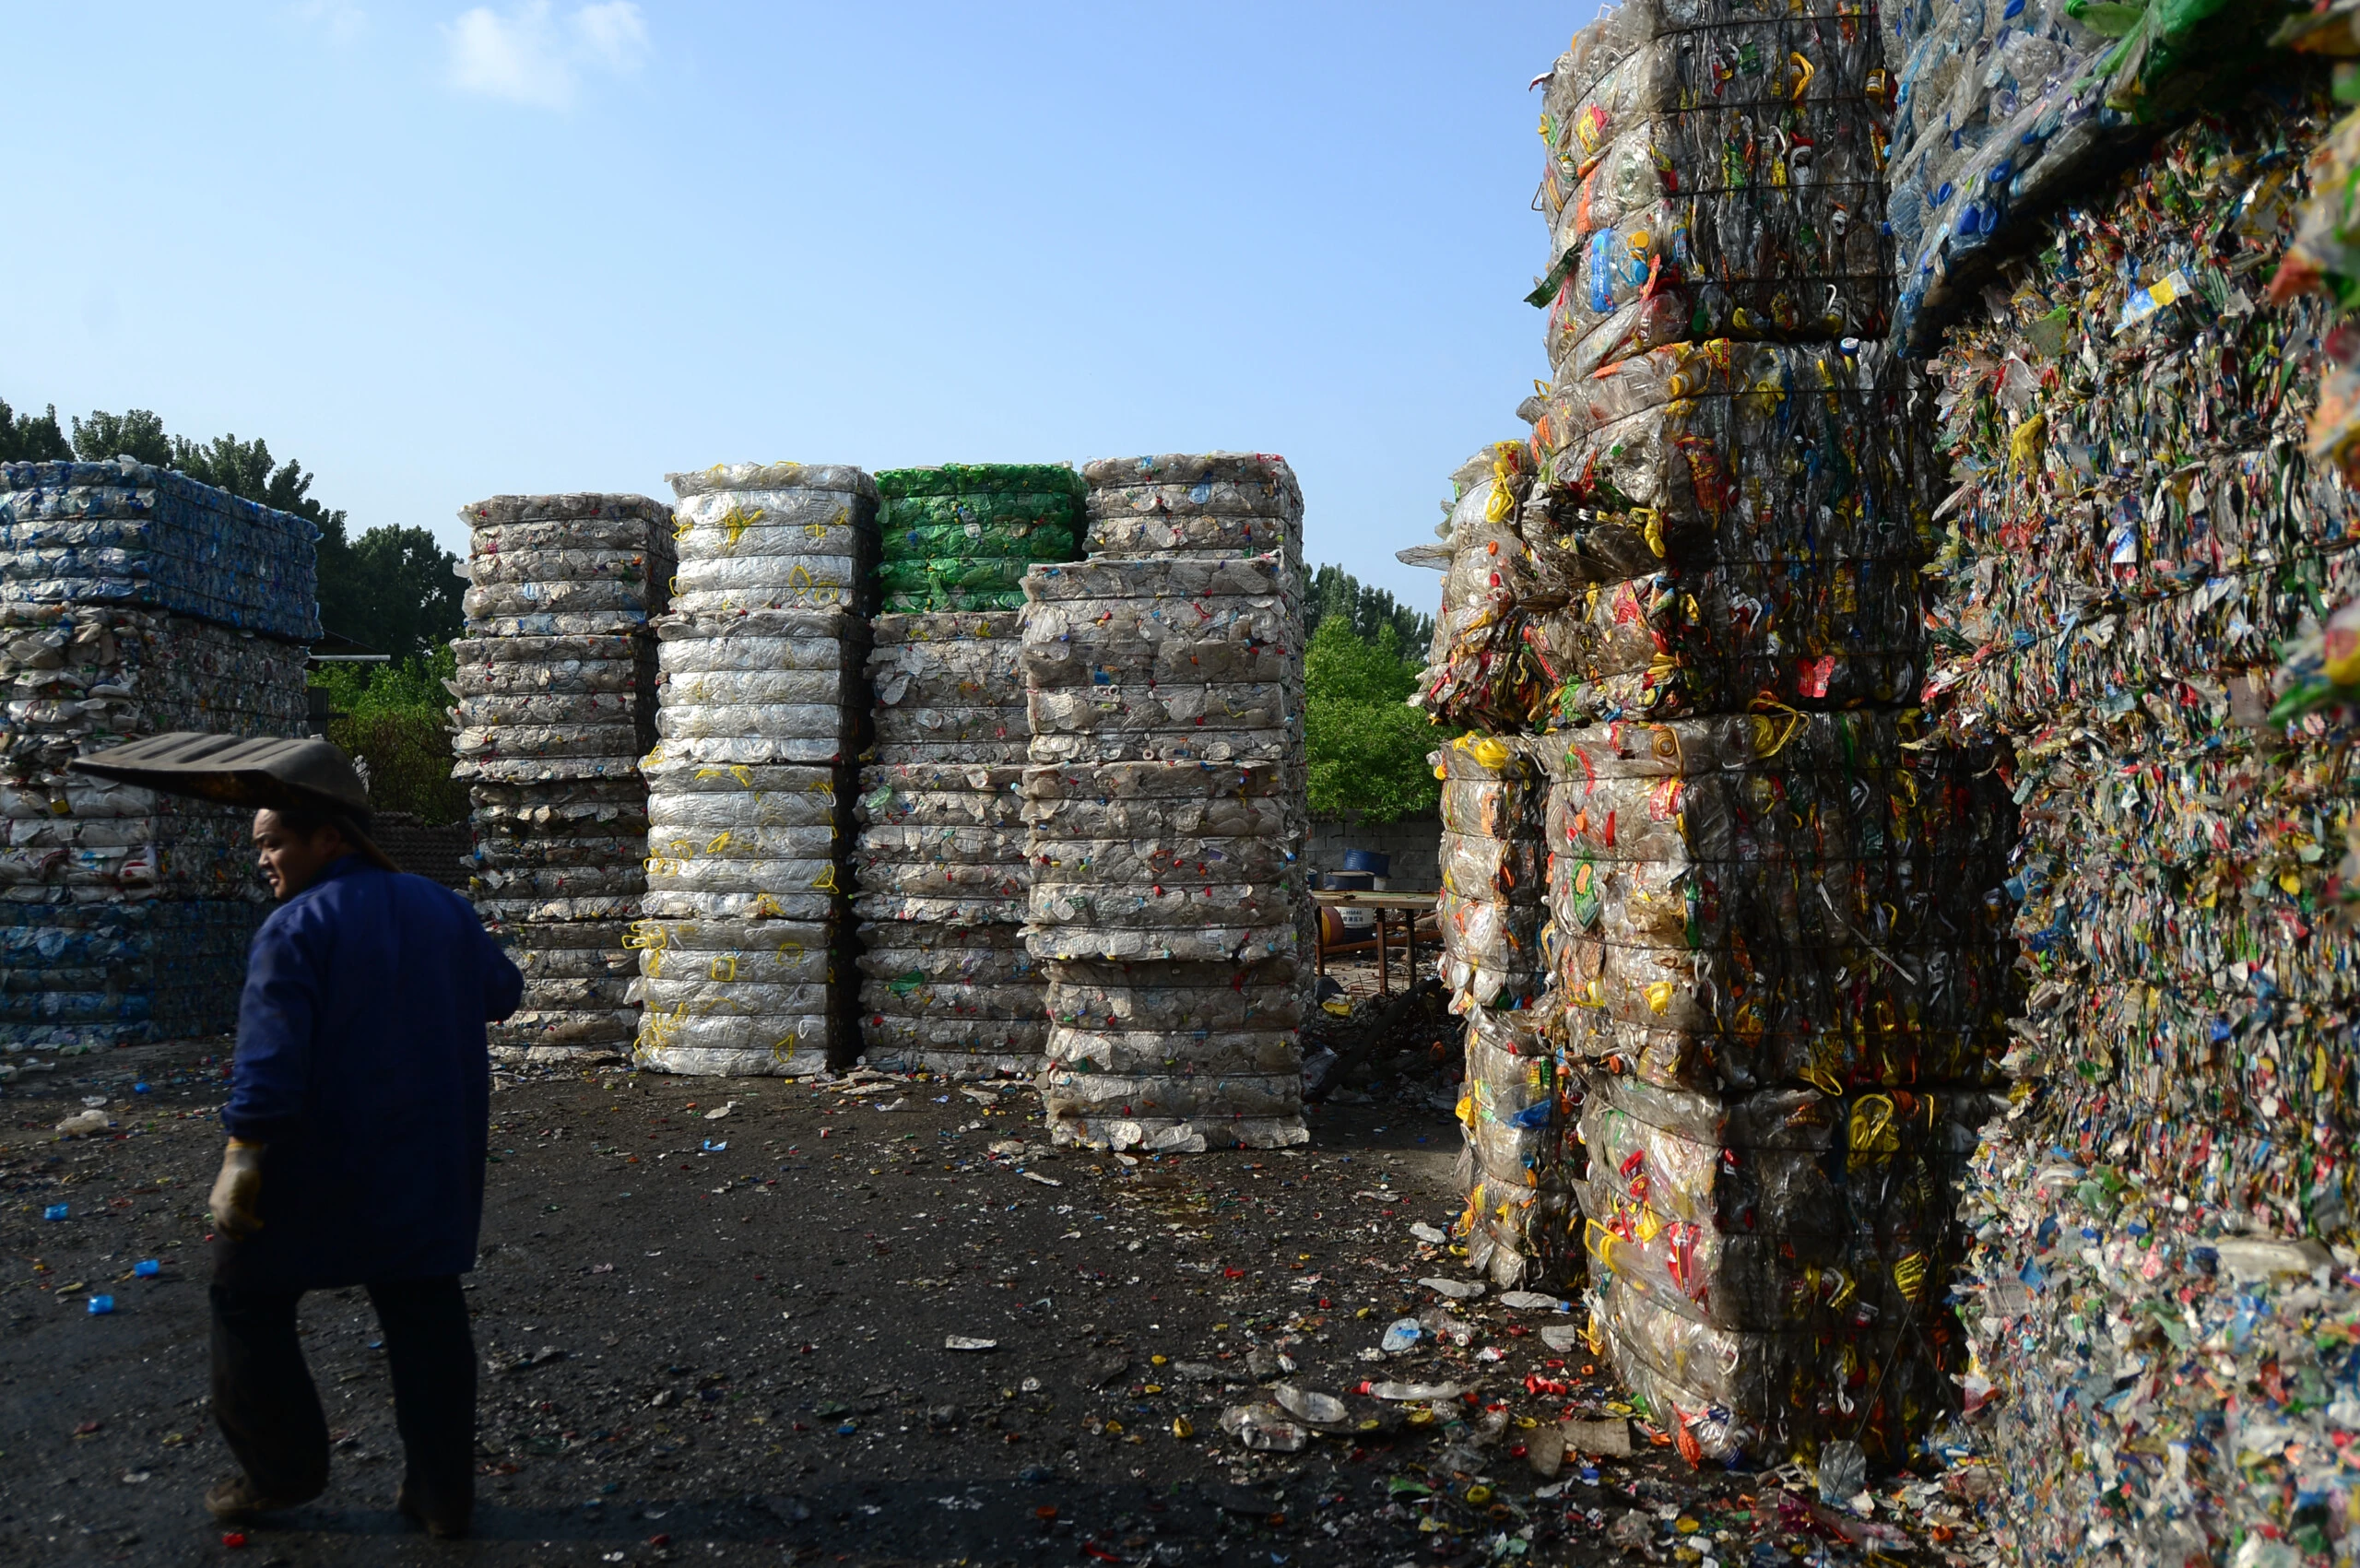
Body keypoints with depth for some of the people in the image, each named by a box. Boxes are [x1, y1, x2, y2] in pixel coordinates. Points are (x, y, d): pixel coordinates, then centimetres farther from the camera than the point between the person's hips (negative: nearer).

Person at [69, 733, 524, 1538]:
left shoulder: (296, 928, -14)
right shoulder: (444, 909, 4)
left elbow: (270, 1058, -22)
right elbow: (501, 993, 18)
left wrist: (243, 1155, -20)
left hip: (322, 1169, -5)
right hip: (431, 1170, 6)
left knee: (249, 1300, 17)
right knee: (425, 1318, 12)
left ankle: (281, 1469, 26)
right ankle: (444, 1493, 15)